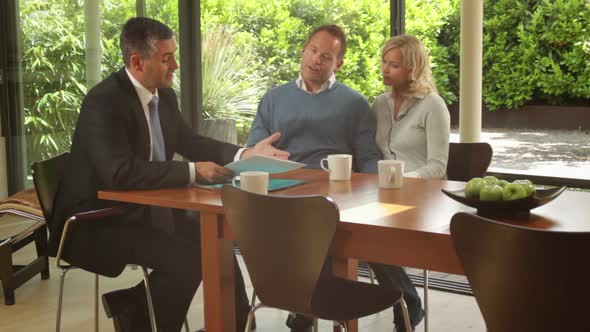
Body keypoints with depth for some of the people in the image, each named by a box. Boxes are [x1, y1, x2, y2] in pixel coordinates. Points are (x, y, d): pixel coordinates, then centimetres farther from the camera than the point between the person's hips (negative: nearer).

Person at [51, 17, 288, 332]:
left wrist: (246, 153, 0)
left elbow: (189, 142, 15)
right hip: (97, 222, -8)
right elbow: (120, 173, -34)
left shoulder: (164, 96, 3)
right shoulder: (104, 101, -23)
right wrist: (192, 171, -30)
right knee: (187, 259, -23)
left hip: (146, 209, 8)